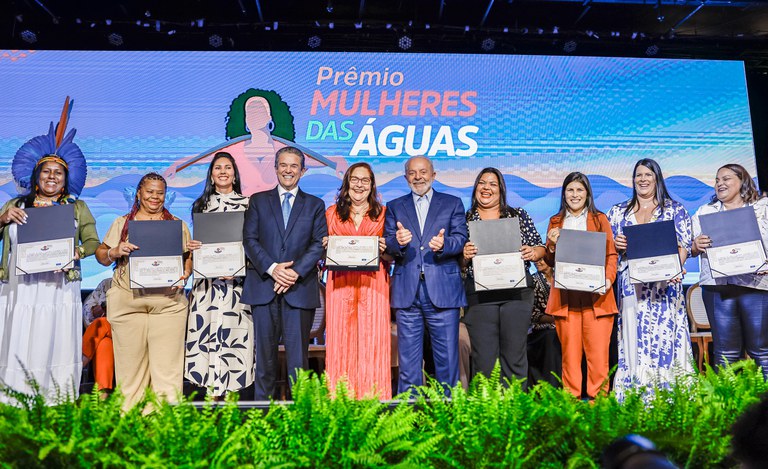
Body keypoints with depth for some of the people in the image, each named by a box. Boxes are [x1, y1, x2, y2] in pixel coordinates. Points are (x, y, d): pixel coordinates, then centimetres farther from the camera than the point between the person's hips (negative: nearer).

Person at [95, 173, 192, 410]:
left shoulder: (178, 225, 15)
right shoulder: (122, 223, 14)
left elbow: (188, 257, 14)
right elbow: (101, 257, 15)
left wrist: (184, 275, -6)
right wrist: (115, 251, -7)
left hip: (168, 301, 0)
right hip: (127, 301, 1)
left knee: (167, 365, -4)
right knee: (130, 363, 1)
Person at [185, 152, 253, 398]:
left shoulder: (246, 203, 6)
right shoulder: (201, 204, 13)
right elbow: (197, 240, 16)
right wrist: (191, 247, -7)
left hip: (237, 279, -1)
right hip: (207, 279, 2)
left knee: (234, 329, -2)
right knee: (206, 328, -2)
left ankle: (232, 387, 7)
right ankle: (211, 388, 6)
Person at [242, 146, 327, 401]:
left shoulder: (315, 205, 12)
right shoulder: (258, 201, 13)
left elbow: (319, 244, 2)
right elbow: (249, 239, 3)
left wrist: (296, 271, -12)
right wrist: (272, 268, -12)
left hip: (300, 288, -1)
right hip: (263, 286, 1)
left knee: (298, 352, 0)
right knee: (264, 351, 5)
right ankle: (262, 401, 14)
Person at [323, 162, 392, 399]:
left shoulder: (383, 213, 13)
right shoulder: (332, 212, 14)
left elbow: (391, 257, 12)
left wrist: (384, 250, -9)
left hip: (373, 284, 0)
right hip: (340, 284, 1)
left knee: (372, 342, -4)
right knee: (340, 341, -2)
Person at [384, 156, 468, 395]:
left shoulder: (452, 204, 11)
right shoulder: (394, 207, 15)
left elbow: (461, 238, -1)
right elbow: (387, 244, 3)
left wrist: (443, 244, -22)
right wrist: (398, 242, -20)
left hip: (442, 290, -1)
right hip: (407, 291, 1)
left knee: (447, 356, 3)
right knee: (408, 358, 7)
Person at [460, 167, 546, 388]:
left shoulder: (519, 216, 11)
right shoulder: (465, 220, 10)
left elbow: (539, 247, 12)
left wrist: (533, 253, -9)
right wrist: (464, 256, -13)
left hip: (517, 292, 1)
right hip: (479, 294, 0)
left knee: (515, 355, 5)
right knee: (483, 358, 1)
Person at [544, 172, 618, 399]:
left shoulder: (599, 219, 12)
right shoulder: (555, 222, 15)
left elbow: (611, 254, 8)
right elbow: (550, 262, 14)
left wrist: (608, 278, -9)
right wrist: (552, 245, -6)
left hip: (596, 295, -1)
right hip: (565, 297, 1)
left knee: (598, 353, -4)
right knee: (569, 353, 1)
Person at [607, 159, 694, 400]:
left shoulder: (675, 210, 9)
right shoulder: (618, 211, 14)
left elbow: (684, 245, 1)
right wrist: (616, 244, -7)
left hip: (664, 283, -2)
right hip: (631, 286, 2)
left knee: (663, 336, -6)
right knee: (633, 338, -1)